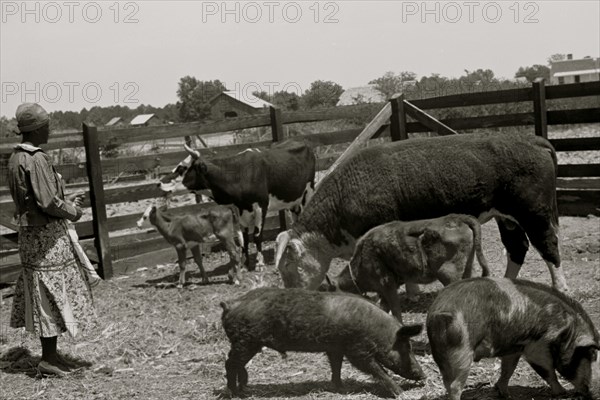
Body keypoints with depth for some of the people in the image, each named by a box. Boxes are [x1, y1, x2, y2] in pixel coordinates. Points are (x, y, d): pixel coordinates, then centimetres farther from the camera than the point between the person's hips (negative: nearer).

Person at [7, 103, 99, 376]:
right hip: (46, 236, -9)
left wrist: (67, 201, 11)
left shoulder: (16, 157, 9)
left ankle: (50, 353, 24)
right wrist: (72, 211, -5)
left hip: (31, 233, 9)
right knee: (52, 292, -1)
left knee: (44, 293, 15)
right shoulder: (36, 160, -20)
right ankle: (48, 359, 5)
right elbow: (48, 202, -22)